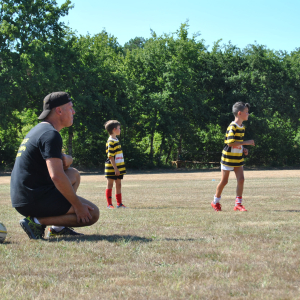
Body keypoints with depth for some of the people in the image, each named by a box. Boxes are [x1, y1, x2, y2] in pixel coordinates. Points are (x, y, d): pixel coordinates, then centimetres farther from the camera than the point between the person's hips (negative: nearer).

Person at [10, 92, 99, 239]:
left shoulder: (38, 130, 19)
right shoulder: (51, 134, -13)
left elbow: (67, 159, 27)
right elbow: (56, 176, -24)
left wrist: (64, 160, 3)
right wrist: (78, 205, -17)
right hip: (35, 200, -10)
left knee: (74, 174, 26)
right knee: (92, 213, -9)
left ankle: (58, 227, 15)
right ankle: (37, 221, -11)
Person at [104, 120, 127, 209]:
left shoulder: (116, 140, 13)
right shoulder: (110, 142, -16)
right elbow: (110, 156, -20)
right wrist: (115, 168, -22)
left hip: (118, 168, 9)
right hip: (112, 168, -9)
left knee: (118, 185, 11)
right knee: (110, 184, -1)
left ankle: (119, 203, 17)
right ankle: (109, 204, 4)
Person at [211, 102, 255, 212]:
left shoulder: (242, 127, 10)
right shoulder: (232, 127, -18)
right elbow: (230, 143, -27)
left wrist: (243, 149, 5)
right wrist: (246, 142, -25)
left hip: (238, 158, 7)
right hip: (228, 157, -7)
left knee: (241, 180, -4)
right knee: (224, 181, 3)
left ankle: (238, 204, 1)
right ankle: (215, 202, 22)